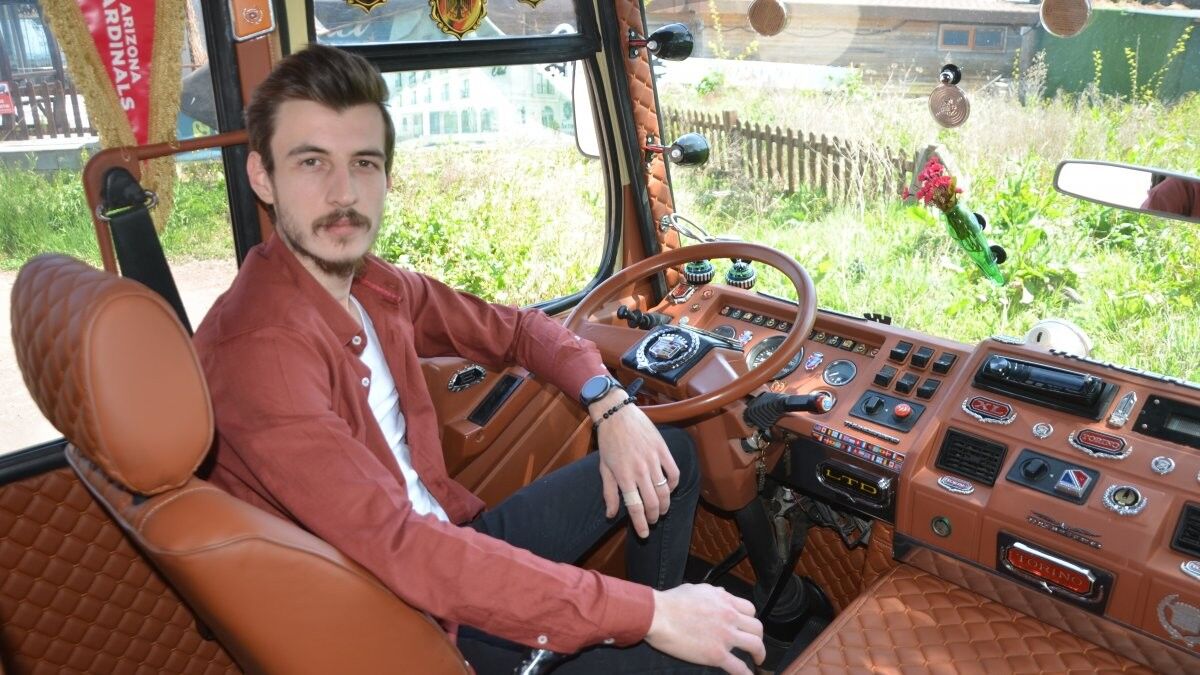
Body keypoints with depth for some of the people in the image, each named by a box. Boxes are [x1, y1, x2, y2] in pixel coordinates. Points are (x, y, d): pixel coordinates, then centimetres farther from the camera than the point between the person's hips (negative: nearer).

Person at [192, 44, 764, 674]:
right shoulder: (260, 345, -27)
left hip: (447, 538, 8)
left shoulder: (373, 285, -2)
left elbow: (513, 327, 12)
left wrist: (610, 404, -8)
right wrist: (649, 614, -35)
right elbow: (397, 547, -35)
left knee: (669, 453, 11)